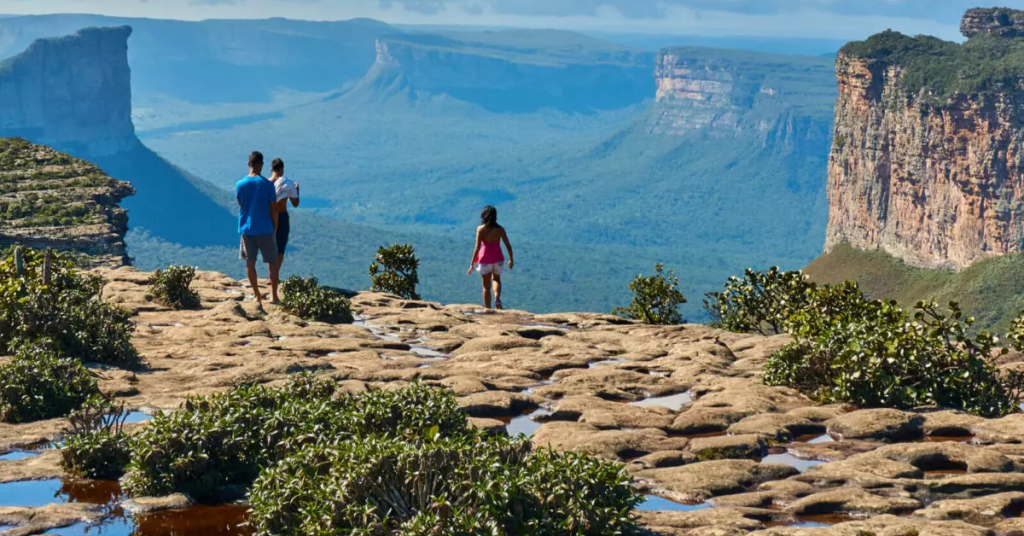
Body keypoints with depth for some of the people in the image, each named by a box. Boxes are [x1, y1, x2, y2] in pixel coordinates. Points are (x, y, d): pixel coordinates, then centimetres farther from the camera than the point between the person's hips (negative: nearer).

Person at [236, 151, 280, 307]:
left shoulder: (240, 185, -3)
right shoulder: (267, 184, -11)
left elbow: (241, 204, 11)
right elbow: (274, 209, -8)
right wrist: (275, 226, 6)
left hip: (246, 229, 2)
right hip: (265, 229, -2)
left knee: (250, 262, 10)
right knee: (272, 262, 9)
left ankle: (257, 295, 12)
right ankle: (274, 295, 7)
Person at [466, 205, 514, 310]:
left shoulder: (481, 229, -9)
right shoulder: (500, 229, -2)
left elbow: (477, 247, -13)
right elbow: (508, 245, 1)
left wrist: (472, 264, -9)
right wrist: (511, 259, 15)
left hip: (485, 259, -2)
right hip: (498, 258, 2)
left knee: (486, 286, 12)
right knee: (496, 279, 26)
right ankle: (497, 299, -1)